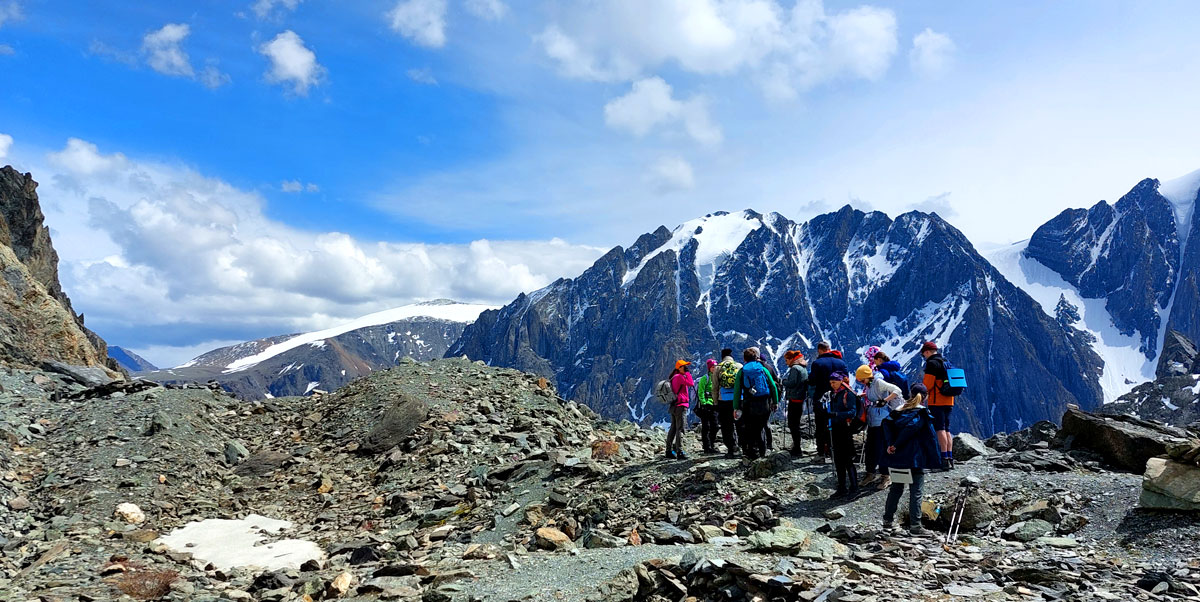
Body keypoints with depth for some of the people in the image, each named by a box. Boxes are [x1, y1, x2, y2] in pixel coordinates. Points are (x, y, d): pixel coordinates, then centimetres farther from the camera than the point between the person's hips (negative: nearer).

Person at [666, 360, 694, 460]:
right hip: (680, 406, -10)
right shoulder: (679, 377, -12)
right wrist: (687, 373, -7)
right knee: (680, 429, -10)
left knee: (673, 429, 13)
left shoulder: (674, 377, 18)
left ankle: (669, 451, 17)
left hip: (674, 406, 10)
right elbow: (692, 384, -16)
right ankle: (679, 451, -12)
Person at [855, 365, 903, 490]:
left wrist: (884, 401, -26)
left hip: (882, 421, -8)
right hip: (872, 421, 8)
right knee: (869, 447, 11)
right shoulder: (869, 385, 11)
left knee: (881, 449, -5)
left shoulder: (878, 382, -14)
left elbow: (897, 390, -20)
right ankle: (870, 474, 23)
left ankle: (885, 476, 4)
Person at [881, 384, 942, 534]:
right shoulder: (923, 414, -7)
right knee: (916, 492, 2)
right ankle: (915, 526, 3)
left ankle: (888, 520, 20)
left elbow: (887, 422, -6)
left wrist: (890, 444, -11)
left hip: (897, 458, 6)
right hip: (916, 459, -5)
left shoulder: (901, 410, 9)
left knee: (895, 489, 15)